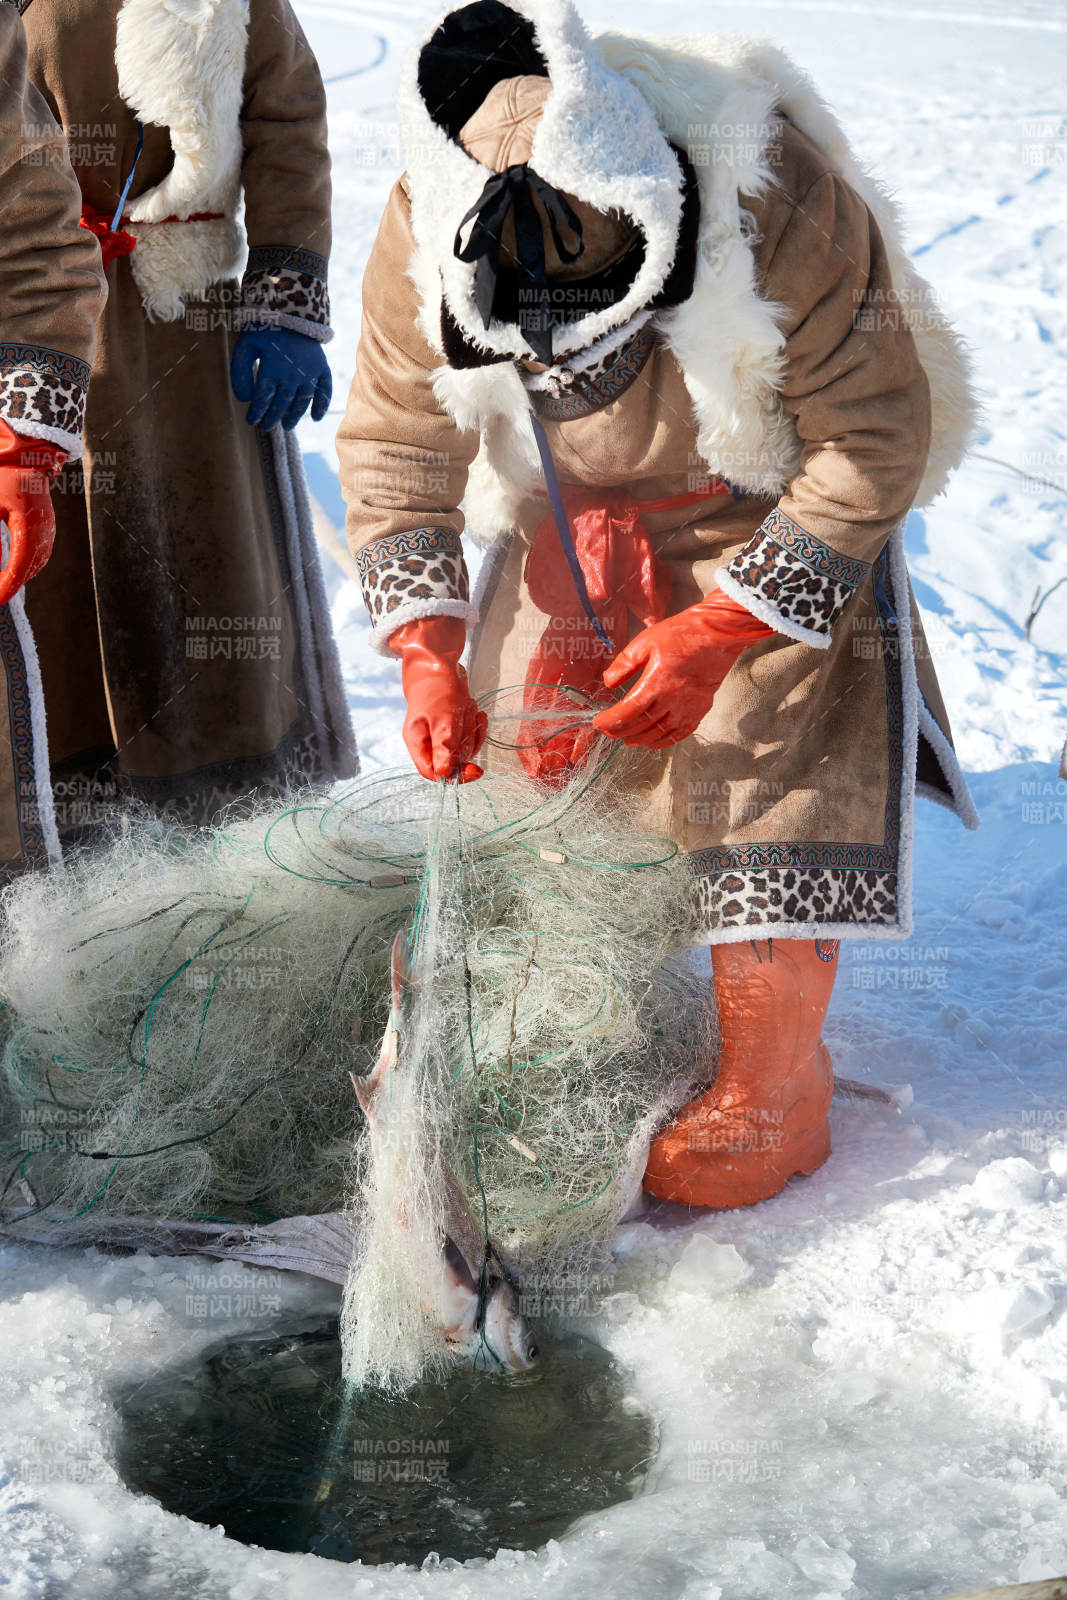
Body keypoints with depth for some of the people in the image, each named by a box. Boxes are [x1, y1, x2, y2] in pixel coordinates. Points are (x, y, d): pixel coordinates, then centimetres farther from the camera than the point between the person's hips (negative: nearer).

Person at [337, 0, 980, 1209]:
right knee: (525, 773, 5)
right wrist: (427, 653, -21)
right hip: (569, 529, 4)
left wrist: (721, 630, -27)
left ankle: (769, 1094, 7)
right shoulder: (424, 228, -24)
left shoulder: (780, 199, -34)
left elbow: (878, 440, -24)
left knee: (778, 787, -11)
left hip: (774, 524, -3)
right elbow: (391, 445, -10)